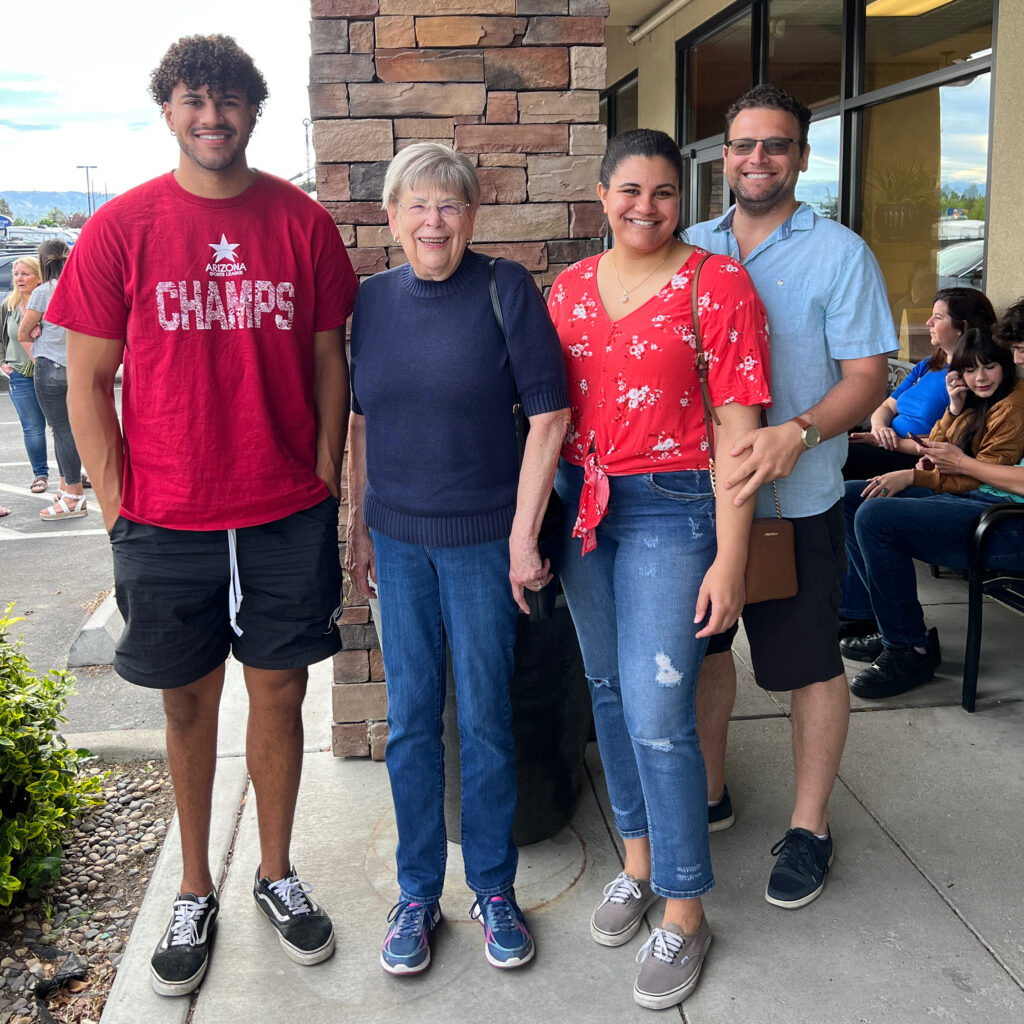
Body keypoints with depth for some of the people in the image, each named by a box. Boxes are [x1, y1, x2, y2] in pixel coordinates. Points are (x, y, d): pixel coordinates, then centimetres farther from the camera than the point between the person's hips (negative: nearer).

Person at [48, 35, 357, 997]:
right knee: (188, 702, 11)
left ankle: (276, 874, 30)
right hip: (166, 521, -1)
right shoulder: (121, 228, -1)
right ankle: (194, 892, 29)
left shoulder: (303, 223, 3)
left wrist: (325, 490, 3)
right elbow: (87, 383, 1)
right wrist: (121, 513, -3)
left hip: (287, 517, 1)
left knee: (279, 693, 10)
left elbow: (328, 366, 7)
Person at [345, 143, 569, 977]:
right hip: (398, 538, 4)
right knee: (410, 719, 10)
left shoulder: (506, 290, -7)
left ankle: (494, 890, 26)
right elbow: (362, 421, 12)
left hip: (482, 536, -3)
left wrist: (524, 535, -12)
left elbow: (549, 414, -10)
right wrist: (359, 527, 11)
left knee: (485, 717, 7)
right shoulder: (373, 300, 5)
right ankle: (418, 892, 26)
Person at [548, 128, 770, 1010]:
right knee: (608, 691, 14)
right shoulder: (569, 289, 8)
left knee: (657, 714, -7)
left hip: (671, 509, -5)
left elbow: (738, 427, -10)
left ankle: (684, 911, 11)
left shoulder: (718, 284, -6)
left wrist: (730, 556, -14)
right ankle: (638, 860, 34)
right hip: (581, 505, 5)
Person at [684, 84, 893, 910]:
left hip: (796, 500, -4)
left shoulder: (839, 253, -5)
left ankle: (809, 826, 23)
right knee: (703, 644, 16)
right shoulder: (691, 248, 7)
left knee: (809, 663, 5)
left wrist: (798, 433, -28)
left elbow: (869, 376, -10)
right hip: (697, 492, 5)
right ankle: (709, 792, 36)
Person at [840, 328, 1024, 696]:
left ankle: (911, 648, -19)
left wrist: (911, 477, -16)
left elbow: (982, 477, -15)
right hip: (960, 497, 10)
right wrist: (954, 407, 0)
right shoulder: (973, 401, 17)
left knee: (874, 516, -27)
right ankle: (864, 613, 4)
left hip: (993, 513, -10)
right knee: (849, 498, 4)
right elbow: (933, 451, 14)